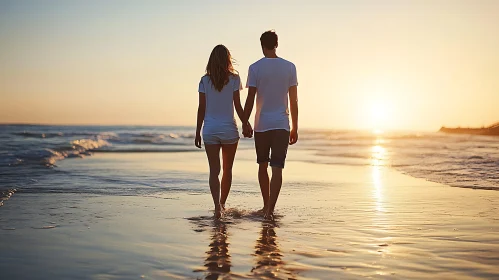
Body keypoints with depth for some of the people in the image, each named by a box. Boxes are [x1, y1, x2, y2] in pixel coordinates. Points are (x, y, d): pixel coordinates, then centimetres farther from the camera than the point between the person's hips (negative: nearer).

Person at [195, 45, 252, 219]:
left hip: (210, 130, 1)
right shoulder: (234, 79, -4)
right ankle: (222, 203, 27)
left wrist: (198, 132, 7)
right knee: (227, 169, 15)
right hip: (229, 129, -1)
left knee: (214, 170, 0)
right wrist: (246, 124, 7)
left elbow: (201, 108, 0)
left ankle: (217, 205, -18)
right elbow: (238, 107, -5)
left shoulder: (205, 81, 0)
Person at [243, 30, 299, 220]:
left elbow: (250, 99, -5)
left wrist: (245, 122, 7)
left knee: (263, 166, 15)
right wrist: (295, 128, 8)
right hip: (282, 125, 0)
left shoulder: (255, 68, -2)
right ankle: (270, 209, -15)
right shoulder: (289, 67, 3)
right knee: (277, 168, -3)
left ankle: (266, 206, 26)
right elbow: (294, 101, 2)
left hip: (261, 125, 0)